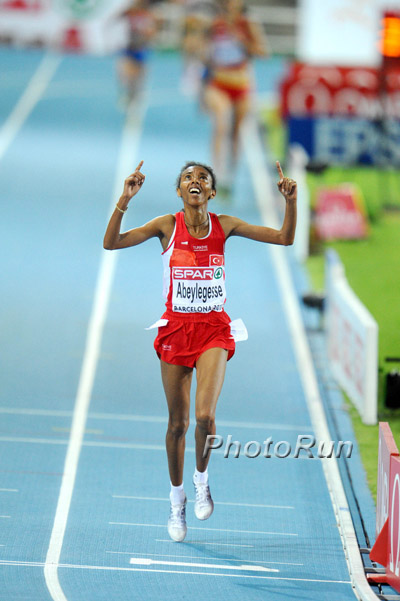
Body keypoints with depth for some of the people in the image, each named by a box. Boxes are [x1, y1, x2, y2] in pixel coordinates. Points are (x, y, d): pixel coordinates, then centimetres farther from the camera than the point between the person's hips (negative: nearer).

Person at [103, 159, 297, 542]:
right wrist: (124, 201, -25)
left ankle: (201, 479, 8)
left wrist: (290, 201, -15)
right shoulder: (168, 226, -4)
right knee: (177, 422, 7)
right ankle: (177, 500, 26)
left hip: (213, 330, 0)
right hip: (176, 329, 0)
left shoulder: (224, 226, 0)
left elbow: (284, 238, 0)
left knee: (205, 415, -20)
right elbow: (111, 242, -13)